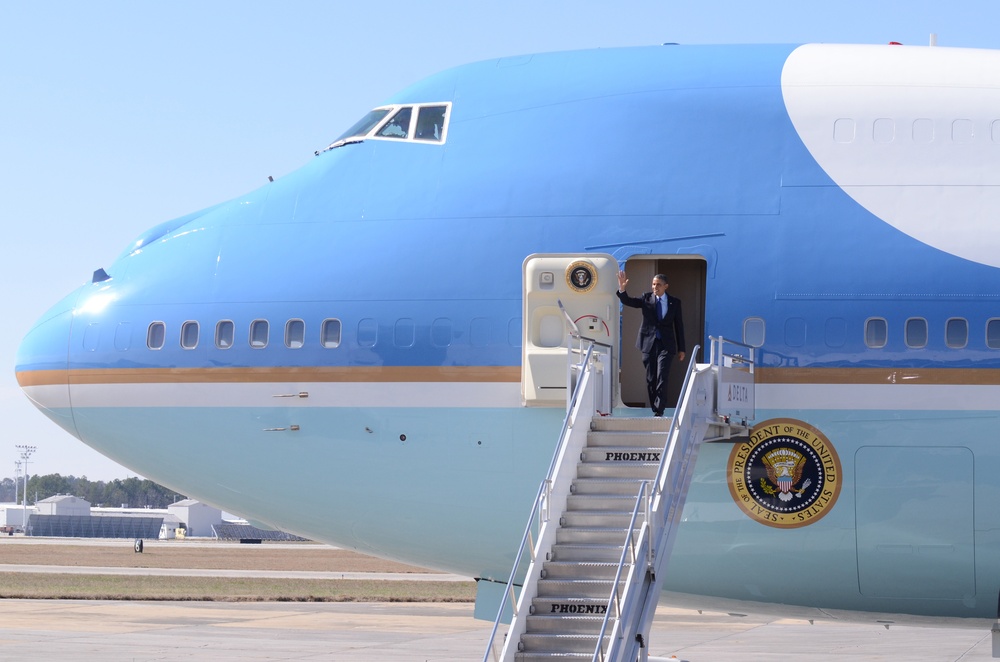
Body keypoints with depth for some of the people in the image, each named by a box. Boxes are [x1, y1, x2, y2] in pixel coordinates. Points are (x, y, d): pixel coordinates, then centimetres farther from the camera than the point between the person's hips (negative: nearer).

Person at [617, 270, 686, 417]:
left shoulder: (674, 302, 5)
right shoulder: (646, 299, 5)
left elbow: (679, 326, 8)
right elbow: (628, 301, -5)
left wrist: (681, 349, 8)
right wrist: (622, 289, -26)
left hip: (666, 345, -2)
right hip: (649, 344, 2)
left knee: (662, 378, -14)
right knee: (650, 380, 5)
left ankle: (659, 411, -16)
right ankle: (655, 409, 14)